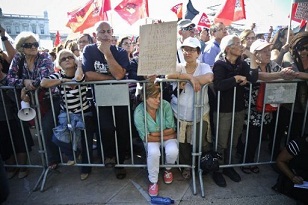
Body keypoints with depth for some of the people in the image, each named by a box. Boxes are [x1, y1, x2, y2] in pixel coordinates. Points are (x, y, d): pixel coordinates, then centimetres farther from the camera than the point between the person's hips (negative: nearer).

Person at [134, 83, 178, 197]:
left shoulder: (166, 106, -21)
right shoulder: (139, 112, -22)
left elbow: (171, 129, -14)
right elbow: (145, 137, -18)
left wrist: (154, 133, -18)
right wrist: (165, 137, -17)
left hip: (168, 137, 1)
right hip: (151, 140, -1)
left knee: (173, 151, -28)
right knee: (153, 152, -32)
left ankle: (168, 169, 9)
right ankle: (153, 181, -4)